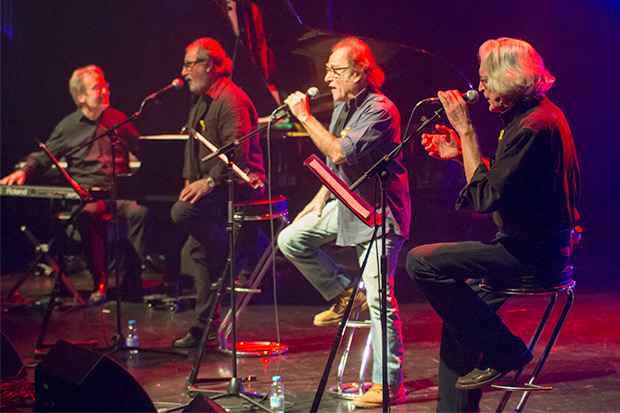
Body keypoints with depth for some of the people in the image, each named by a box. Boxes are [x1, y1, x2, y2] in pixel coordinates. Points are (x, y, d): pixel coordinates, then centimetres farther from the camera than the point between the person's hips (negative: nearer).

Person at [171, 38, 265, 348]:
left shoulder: (231, 99, -13)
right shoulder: (200, 101, 19)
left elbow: (237, 150, -23)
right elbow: (193, 145, 25)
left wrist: (210, 181, -27)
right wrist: (190, 180, 12)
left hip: (237, 183, -10)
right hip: (209, 185, 10)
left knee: (183, 212, -29)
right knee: (199, 250, 4)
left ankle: (232, 261, -11)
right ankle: (204, 323, 9)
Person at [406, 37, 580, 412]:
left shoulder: (532, 127, -21)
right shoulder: (543, 114, 12)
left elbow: (485, 197, -22)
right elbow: (502, 180, 20)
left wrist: (466, 130, -17)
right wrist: (460, 153, 12)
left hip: (533, 253, -11)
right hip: (543, 248, 11)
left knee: (422, 261, -17)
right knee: (463, 304, 19)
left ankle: (503, 351, -5)